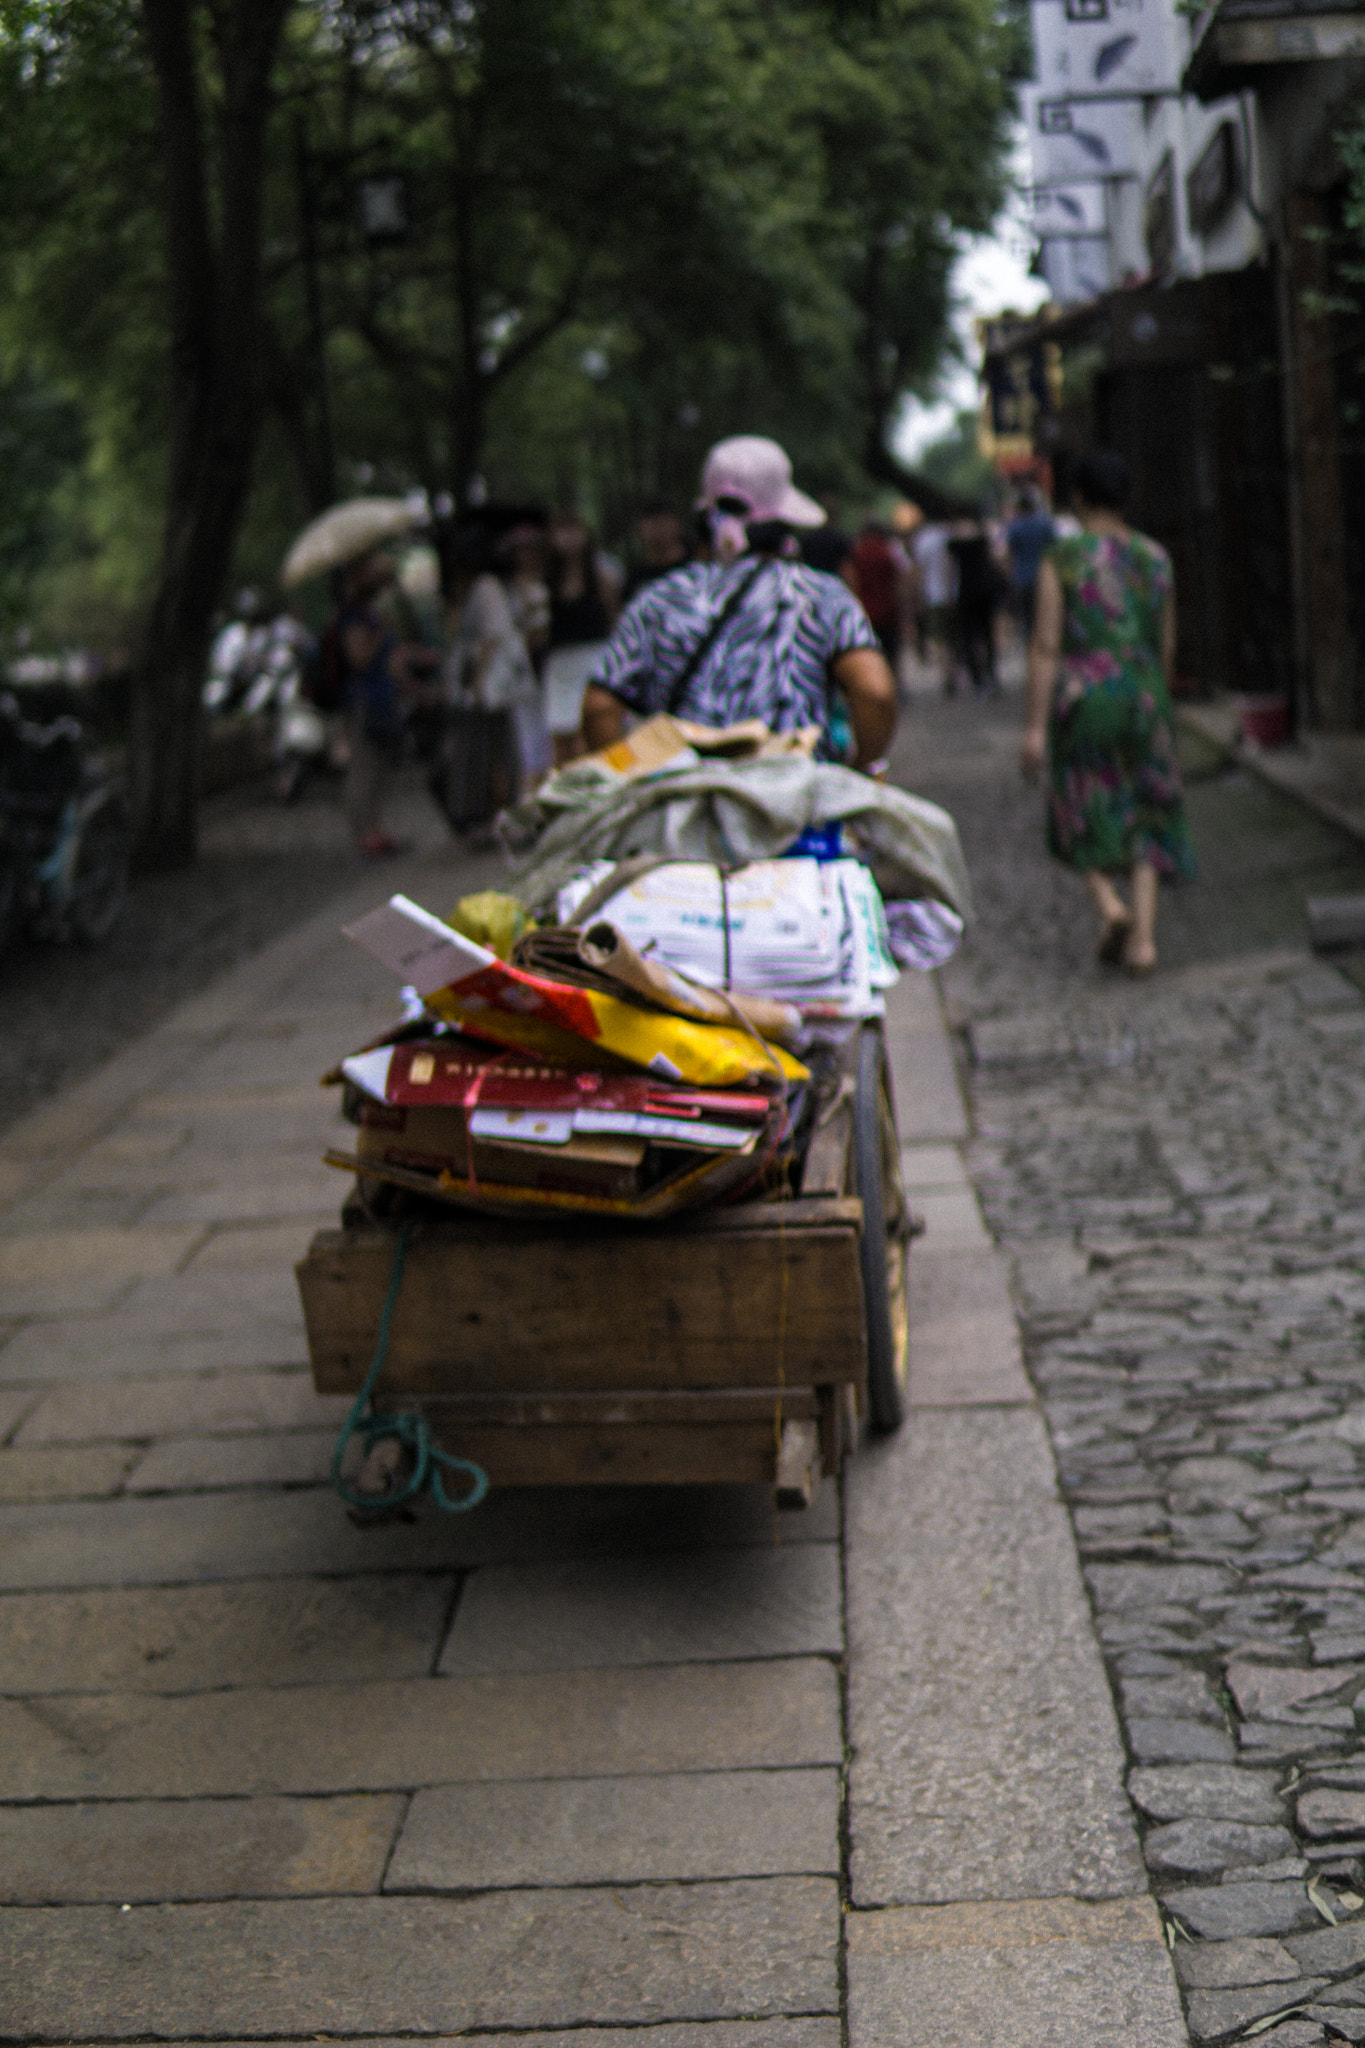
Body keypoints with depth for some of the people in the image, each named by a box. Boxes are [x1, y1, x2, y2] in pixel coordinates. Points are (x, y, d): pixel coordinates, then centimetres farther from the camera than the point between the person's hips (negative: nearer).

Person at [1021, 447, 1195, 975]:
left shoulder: (1061, 559, -7)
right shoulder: (1155, 558, 5)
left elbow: (1046, 646, -11)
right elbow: (1167, 645, 9)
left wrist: (1036, 726, -9)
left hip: (1082, 697, -3)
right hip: (1142, 696, 3)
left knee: (1085, 814, 15)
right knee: (1143, 817, 8)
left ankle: (1108, 904, -7)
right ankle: (1144, 938, -1)